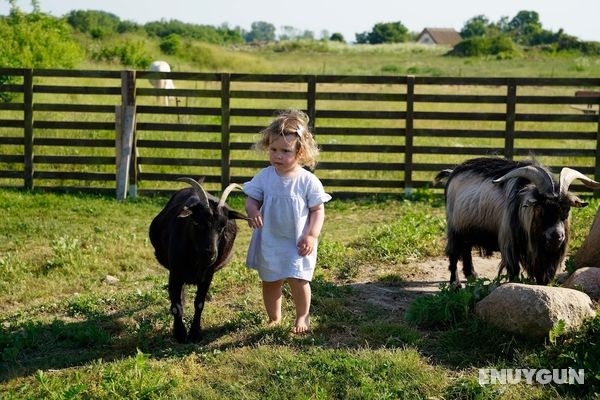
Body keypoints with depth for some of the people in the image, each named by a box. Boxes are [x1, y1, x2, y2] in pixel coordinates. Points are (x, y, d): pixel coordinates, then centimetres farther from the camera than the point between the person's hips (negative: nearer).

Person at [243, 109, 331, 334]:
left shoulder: (308, 181, -11)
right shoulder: (264, 177, -4)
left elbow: (318, 210, -6)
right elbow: (252, 199, 1)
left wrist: (311, 235, -15)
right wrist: (252, 210, -22)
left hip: (297, 243, -3)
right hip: (269, 242, 3)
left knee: (298, 280, -5)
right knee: (269, 282, 14)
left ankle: (302, 317, 21)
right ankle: (274, 318, 35)